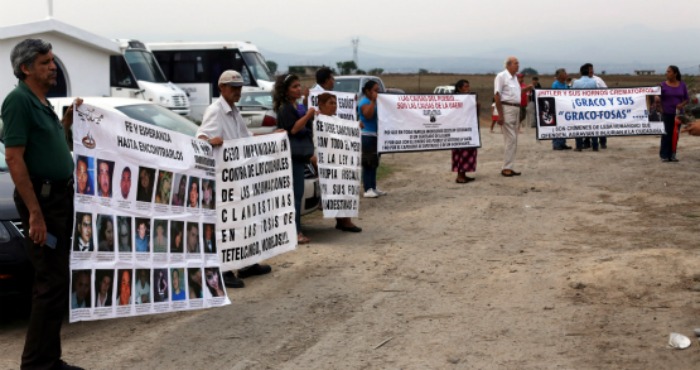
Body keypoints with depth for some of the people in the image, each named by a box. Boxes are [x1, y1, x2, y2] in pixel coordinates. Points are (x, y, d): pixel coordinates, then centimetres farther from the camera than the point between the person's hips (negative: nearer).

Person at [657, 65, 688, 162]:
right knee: (666, 134, -4)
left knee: (675, 134, 5)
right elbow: (659, 98, 0)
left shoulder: (682, 85, 4)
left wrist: (682, 105, -11)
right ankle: (664, 155, 1)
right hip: (666, 114, -2)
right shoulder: (663, 85, -1)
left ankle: (672, 155, 11)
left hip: (678, 113, 2)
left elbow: (686, 99, 8)